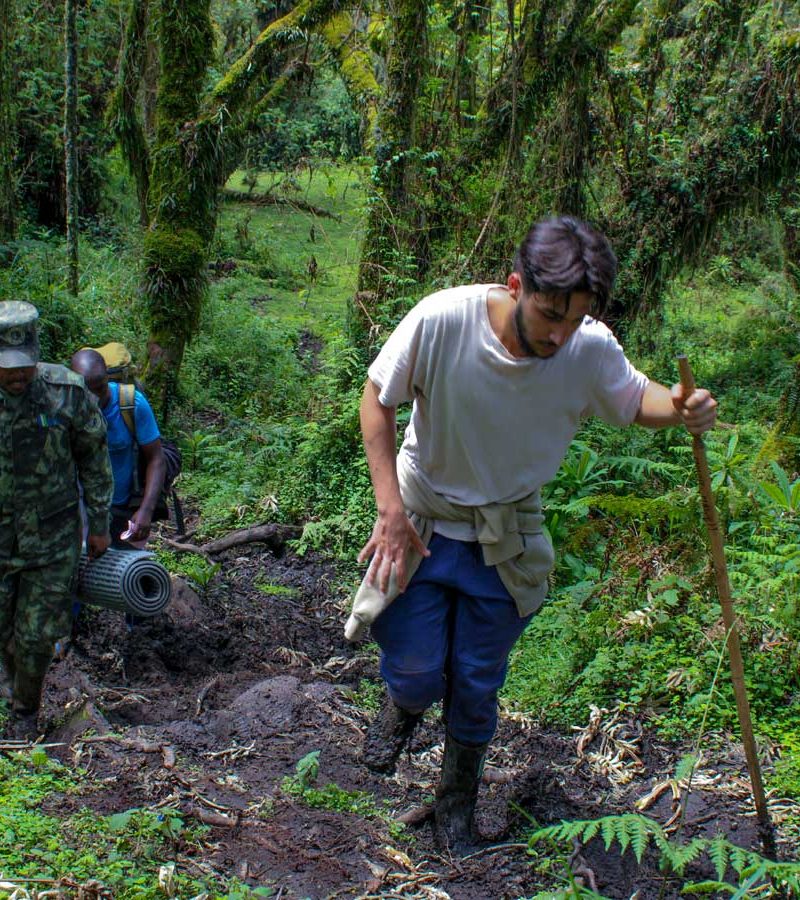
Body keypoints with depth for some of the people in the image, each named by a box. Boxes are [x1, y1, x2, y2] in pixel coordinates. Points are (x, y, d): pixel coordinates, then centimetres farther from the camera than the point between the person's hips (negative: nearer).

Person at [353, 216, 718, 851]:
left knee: (477, 687, 13)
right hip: (422, 520, -1)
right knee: (416, 674, 4)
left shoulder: (592, 350, -22)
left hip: (506, 534, 1)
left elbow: (635, 400, 0)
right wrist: (391, 509, -19)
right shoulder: (441, 320, -29)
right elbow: (377, 399, -14)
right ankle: (406, 705, 46)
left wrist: (680, 408, -25)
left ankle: (459, 796, 43)